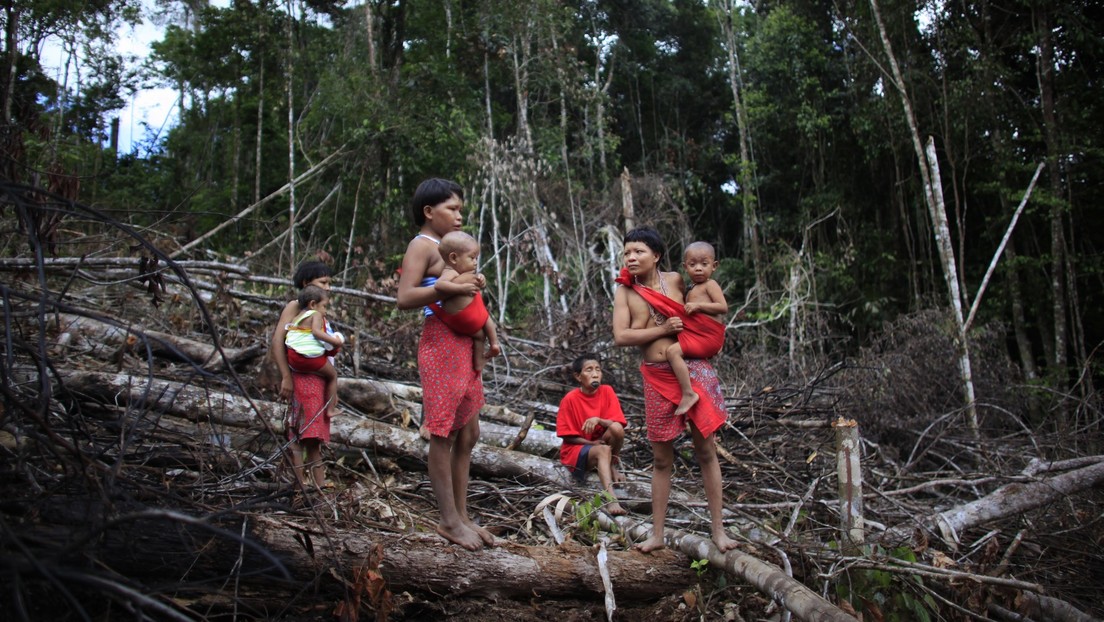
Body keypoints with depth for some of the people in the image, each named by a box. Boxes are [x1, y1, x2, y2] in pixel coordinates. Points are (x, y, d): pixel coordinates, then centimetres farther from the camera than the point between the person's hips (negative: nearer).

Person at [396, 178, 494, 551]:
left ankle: (461, 516, 20)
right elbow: (405, 298, -18)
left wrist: (474, 285, 8)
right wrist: (451, 288, -27)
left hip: (466, 345, 10)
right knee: (443, 435, -3)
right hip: (440, 343, -10)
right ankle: (449, 521, 5)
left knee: (468, 434, 11)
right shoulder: (422, 245, -6)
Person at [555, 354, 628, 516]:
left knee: (616, 428, -28)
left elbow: (618, 425, -9)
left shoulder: (607, 391, -4)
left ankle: (612, 467, -2)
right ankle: (611, 499, -50)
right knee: (603, 450, -36)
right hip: (576, 449, -3)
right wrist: (593, 444, -18)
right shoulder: (570, 399, -11)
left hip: (602, 442, 3)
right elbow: (567, 436, -6)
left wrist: (598, 420, -28)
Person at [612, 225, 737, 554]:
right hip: (657, 378, 0)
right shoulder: (625, 292, -1)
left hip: (693, 370, 0)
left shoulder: (676, 280, 1)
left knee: (706, 451, 4)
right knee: (661, 458, 9)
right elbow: (620, 336, -13)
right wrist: (664, 329, -15)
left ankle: (718, 530, 15)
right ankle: (657, 534, 19)